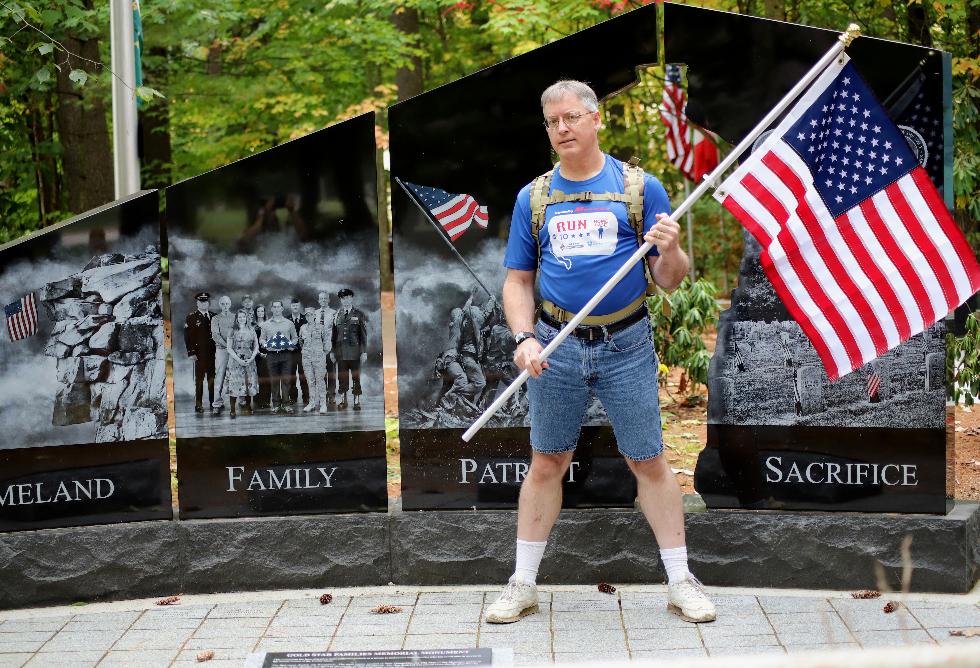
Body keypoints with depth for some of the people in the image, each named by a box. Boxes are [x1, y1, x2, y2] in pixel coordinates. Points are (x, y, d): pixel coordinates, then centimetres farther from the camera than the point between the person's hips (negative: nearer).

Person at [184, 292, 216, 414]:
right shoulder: (191, 317, 2)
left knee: (212, 379, 6)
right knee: (199, 380, -3)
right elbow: (187, 336, -3)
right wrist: (191, 352, -11)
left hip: (213, 353, 4)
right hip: (199, 354, -4)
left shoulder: (214, 317, 14)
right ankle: (198, 405, 0)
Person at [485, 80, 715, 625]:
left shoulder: (640, 187, 0)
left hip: (627, 347, -2)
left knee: (649, 462, 3)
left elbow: (670, 280, 0)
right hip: (557, 350, 2)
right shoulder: (534, 197, 6)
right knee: (547, 462, 10)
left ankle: (681, 581, 15)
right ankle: (524, 584, 19)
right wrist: (524, 339, -8)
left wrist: (670, 250, -23)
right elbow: (518, 280, 9)